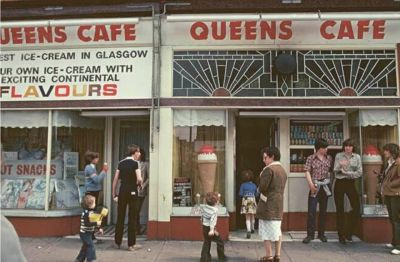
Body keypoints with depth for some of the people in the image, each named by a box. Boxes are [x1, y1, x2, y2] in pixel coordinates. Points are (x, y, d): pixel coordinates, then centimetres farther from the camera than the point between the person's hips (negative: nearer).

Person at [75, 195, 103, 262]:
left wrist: (98, 228, 14)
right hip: (84, 233, -10)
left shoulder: (91, 212, 7)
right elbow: (87, 224, -30)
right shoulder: (86, 213, -23)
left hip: (89, 233, 10)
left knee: (86, 247, 18)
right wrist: (96, 223, -31)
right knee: (91, 246, -10)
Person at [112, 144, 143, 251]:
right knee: (132, 218, 2)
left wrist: (114, 194, 13)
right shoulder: (135, 163, -6)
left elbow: (115, 179, 7)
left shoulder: (121, 163, 9)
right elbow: (139, 179, -17)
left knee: (120, 216, 12)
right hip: (132, 191, -5)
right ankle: (131, 244, 7)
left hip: (122, 191, 5)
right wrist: (140, 184, 5)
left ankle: (117, 242, 20)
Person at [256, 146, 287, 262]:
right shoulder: (283, 170, 11)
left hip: (268, 204, -8)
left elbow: (262, 188, -19)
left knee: (267, 231, 1)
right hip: (279, 203, 8)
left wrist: (259, 189, 1)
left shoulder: (269, 169, -17)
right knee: (277, 230, 14)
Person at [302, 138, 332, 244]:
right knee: (311, 211, -6)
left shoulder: (329, 158, 8)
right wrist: (311, 184, -18)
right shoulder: (311, 158, -2)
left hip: (325, 186, 4)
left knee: (323, 211, 10)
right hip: (315, 186, -3)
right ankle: (310, 234, 1)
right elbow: (307, 172, -8)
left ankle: (321, 233, 20)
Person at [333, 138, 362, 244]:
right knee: (340, 210, 1)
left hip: (351, 183, 1)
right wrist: (340, 165, -26)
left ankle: (349, 233, 14)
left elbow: (359, 172, -3)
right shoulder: (338, 156, 1)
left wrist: (346, 173, -13)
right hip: (340, 183, -1)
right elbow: (335, 170, -6)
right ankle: (341, 235, 10)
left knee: (356, 208, -4)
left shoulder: (357, 157, 4)